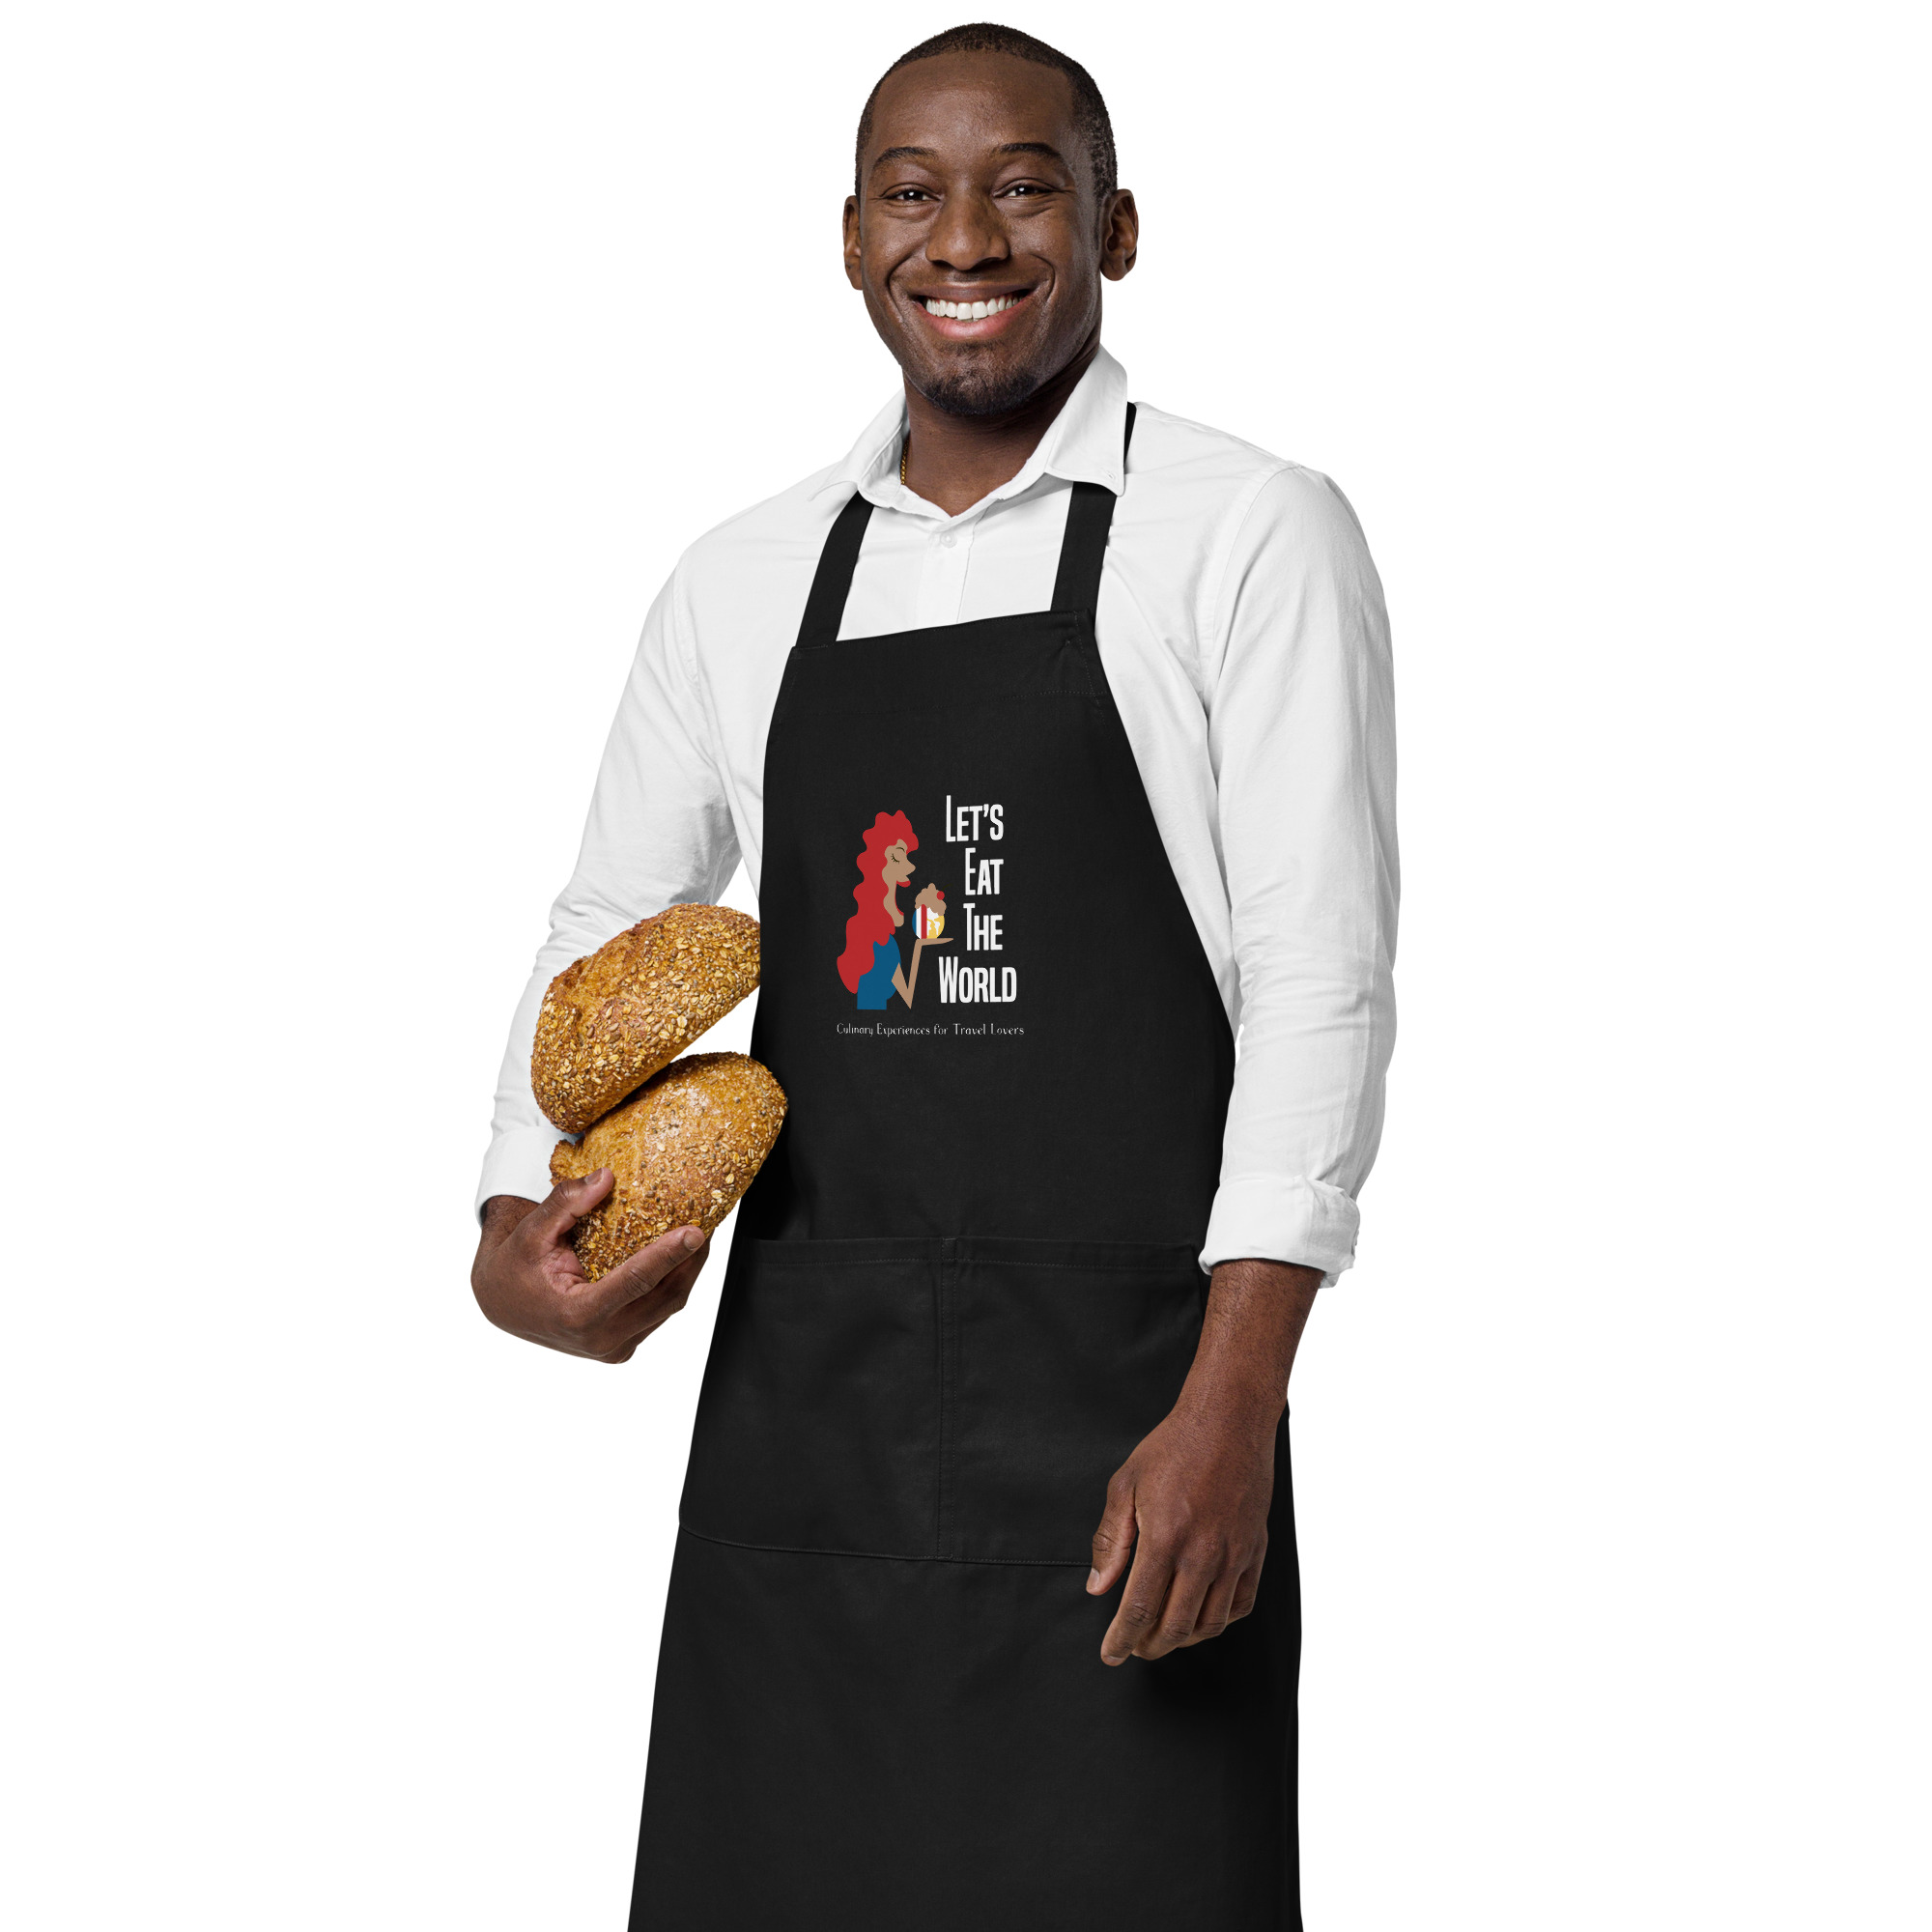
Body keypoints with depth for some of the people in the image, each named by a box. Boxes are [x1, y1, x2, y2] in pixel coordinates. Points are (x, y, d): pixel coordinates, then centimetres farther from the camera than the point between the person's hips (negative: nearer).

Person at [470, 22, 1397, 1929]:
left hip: (1119, 1399, -4)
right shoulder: (743, 578, 12)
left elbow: (1320, 981, -8)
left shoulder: (1252, 535, -2)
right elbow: (609, 930, 19)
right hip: (798, 1398, 4)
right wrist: (514, 1234, 1)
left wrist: (1232, 1411, -16)